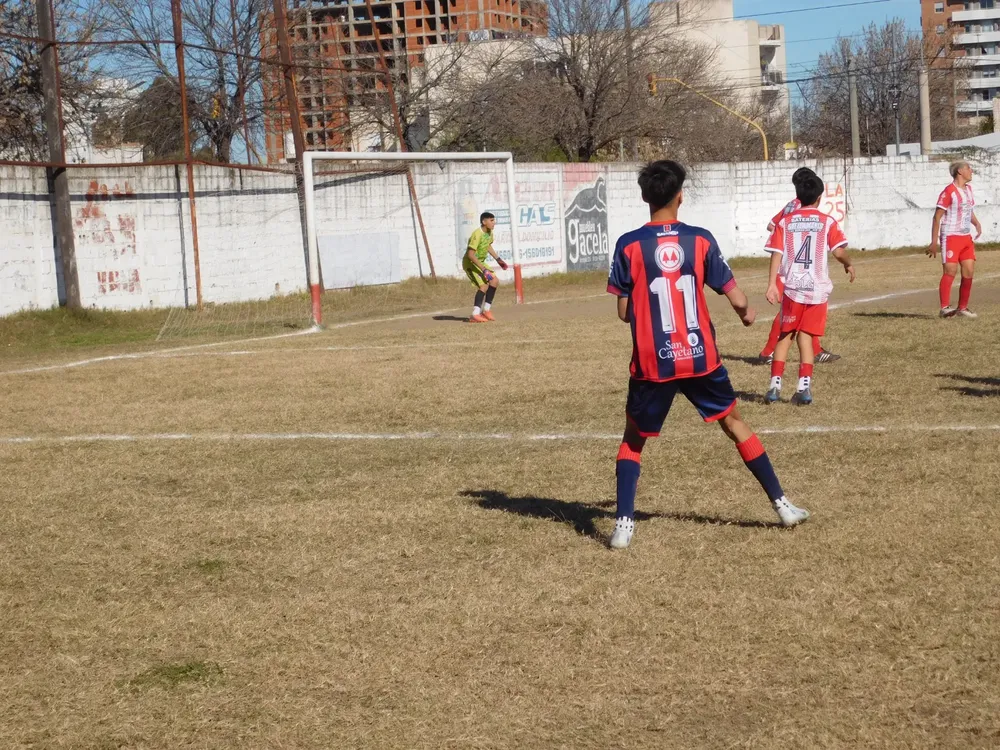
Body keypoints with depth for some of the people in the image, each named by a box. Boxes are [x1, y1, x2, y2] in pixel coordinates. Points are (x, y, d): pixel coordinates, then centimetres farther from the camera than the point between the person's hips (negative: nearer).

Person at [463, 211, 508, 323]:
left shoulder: (490, 233, 1)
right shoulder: (477, 234, -28)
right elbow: (470, 254, -32)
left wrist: (498, 259, 17)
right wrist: (484, 269, -33)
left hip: (480, 263, 9)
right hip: (470, 263, -9)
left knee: (495, 281, 7)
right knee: (484, 285, -21)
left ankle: (486, 310, 15)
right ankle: (475, 315, -21)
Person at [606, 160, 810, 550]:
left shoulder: (629, 245, -7)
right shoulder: (700, 239, -4)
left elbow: (624, 312, -3)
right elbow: (737, 299, -3)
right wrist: (747, 313, 20)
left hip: (652, 363, -1)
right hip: (700, 358, 1)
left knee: (633, 440, 16)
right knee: (735, 423, 19)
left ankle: (623, 524, 3)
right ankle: (782, 504, 22)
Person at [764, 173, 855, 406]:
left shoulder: (785, 222, 4)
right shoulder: (827, 222, 1)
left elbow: (776, 254, -3)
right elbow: (839, 252, -7)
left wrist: (772, 284, -5)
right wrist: (848, 265, 13)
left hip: (792, 288, 1)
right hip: (817, 288, -1)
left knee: (785, 335, 11)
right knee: (805, 336, 7)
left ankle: (775, 384, 2)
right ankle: (804, 387, -3)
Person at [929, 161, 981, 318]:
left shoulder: (968, 189, 14)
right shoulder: (949, 192, -12)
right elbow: (937, 217, -13)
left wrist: (977, 223, 7)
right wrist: (934, 242, -16)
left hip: (966, 238, 8)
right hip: (950, 237, -8)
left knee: (969, 271, 4)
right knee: (950, 271, -14)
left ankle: (962, 308, 12)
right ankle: (944, 307, -16)